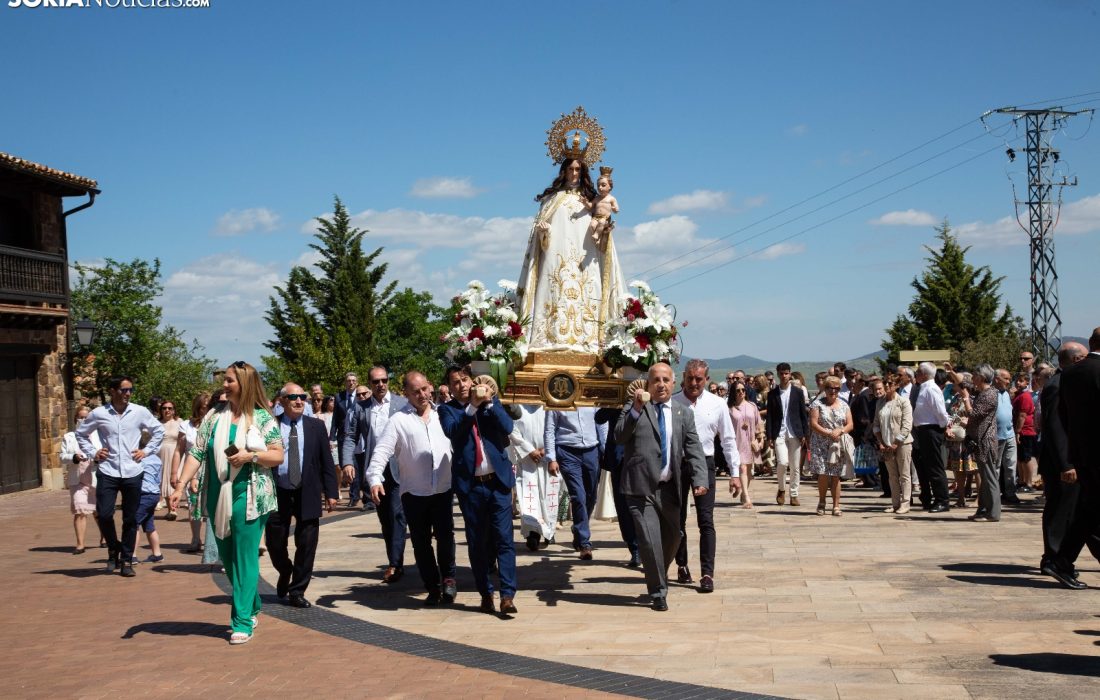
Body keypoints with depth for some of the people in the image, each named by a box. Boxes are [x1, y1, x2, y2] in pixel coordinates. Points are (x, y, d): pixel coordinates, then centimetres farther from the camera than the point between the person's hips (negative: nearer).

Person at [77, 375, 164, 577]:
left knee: (130, 519, 5)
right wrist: (92, 452, 4)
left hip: (133, 472, 1)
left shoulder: (140, 412, 0)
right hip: (107, 472, -1)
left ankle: (126, 560, 17)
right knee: (104, 515, -10)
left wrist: (147, 450, 5)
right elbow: (80, 433, 14)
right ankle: (113, 548, 17)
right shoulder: (98, 414, -2)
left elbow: (159, 431, 14)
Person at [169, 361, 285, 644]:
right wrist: (180, 486, -6)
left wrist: (250, 455, -19)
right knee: (228, 557, 14)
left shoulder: (261, 418, -3)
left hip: (249, 497, -5)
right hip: (218, 497, 5)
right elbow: (196, 453, 2)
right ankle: (251, 607, 32)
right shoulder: (214, 416, 5)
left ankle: (243, 621, 1)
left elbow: (278, 456, -3)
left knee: (244, 559, -4)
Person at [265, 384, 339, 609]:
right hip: (278, 493, -1)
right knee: (275, 542, 8)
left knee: (306, 544, 2)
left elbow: (326, 461, 4)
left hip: (307, 494, 1)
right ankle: (285, 572, 39)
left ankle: (297, 591, 16)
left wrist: (331, 492, -1)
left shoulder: (316, 426, 3)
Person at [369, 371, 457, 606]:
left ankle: (448, 578, 15)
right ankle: (433, 587, 20)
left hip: (444, 489, 1)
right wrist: (375, 478, -22)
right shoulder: (398, 420, -1)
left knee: (445, 535, -6)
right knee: (421, 542, 7)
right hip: (414, 492, -1)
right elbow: (382, 451, -8)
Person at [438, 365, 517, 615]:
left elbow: (508, 427, -5)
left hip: (498, 481, 0)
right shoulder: (447, 410, 4)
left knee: (504, 538, -5)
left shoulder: (492, 402, 9)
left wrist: (488, 402, -14)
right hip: (470, 485, 0)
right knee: (477, 543, 7)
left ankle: (507, 594, -6)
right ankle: (485, 593, 17)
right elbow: (452, 430, -16)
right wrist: (473, 405, -23)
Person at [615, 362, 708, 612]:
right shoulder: (633, 409, 1)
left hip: (669, 488, 4)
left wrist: (700, 479, -11)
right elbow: (619, 437, -14)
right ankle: (658, 592, 8)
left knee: (673, 538, 17)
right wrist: (636, 410, -27)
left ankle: (657, 577, 42)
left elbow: (694, 449, 3)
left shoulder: (683, 412, 9)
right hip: (641, 487, -4)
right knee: (650, 540, -8)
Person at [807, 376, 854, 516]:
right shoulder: (818, 404, 2)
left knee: (835, 475, 0)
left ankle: (836, 505, 4)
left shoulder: (843, 405, 12)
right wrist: (828, 433, -16)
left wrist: (839, 431, -13)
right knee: (823, 474, -8)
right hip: (821, 445, -2)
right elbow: (813, 424, -7)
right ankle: (821, 503, 11)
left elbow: (850, 425, 7)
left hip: (838, 445, 2)